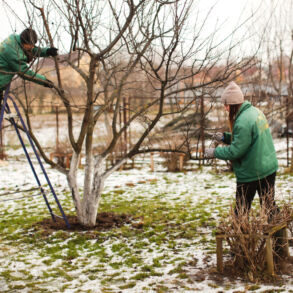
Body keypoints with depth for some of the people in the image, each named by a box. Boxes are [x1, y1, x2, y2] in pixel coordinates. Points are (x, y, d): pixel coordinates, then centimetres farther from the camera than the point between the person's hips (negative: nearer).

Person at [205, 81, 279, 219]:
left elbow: (236, 151, -22)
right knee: (269, 205, 15)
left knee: (241, 209, 6)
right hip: (269, 168, 8)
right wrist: (225, 137, 6)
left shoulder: (243, 122, -24)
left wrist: (215, 152, -9)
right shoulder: (256, 111, 5)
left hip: (250, 173, -8)